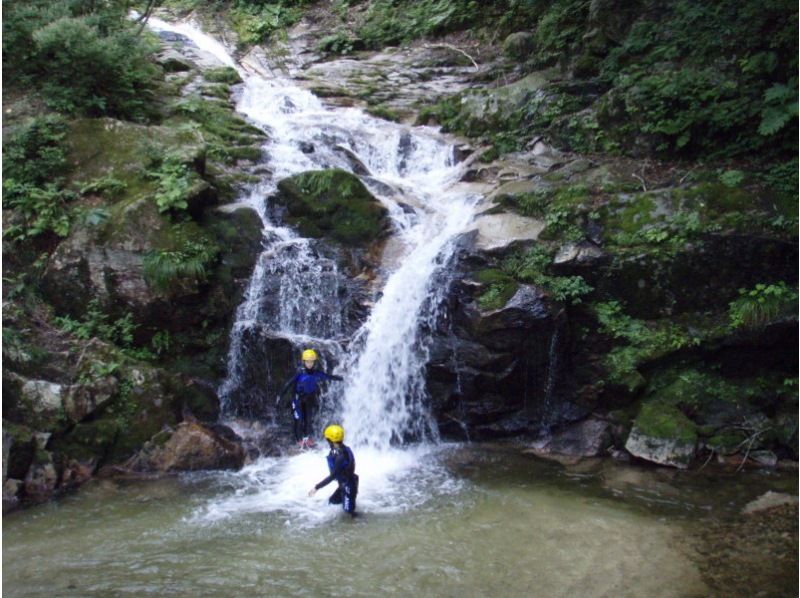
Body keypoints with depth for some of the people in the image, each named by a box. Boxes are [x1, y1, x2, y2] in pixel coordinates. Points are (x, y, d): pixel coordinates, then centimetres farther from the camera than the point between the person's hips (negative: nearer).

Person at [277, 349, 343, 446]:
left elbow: (327, 376, 8)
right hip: (298, 398, -4)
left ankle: (306, 437, 28)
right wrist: (280, 394, -26)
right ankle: (298, 438, 14)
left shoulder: (316, 373, -7)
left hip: (309, 399, 4)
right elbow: (289, 383, -21)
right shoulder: (300, 373, -20)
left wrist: (339, 378, 19)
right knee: (298, 419, -2)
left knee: (308, 418, 12)